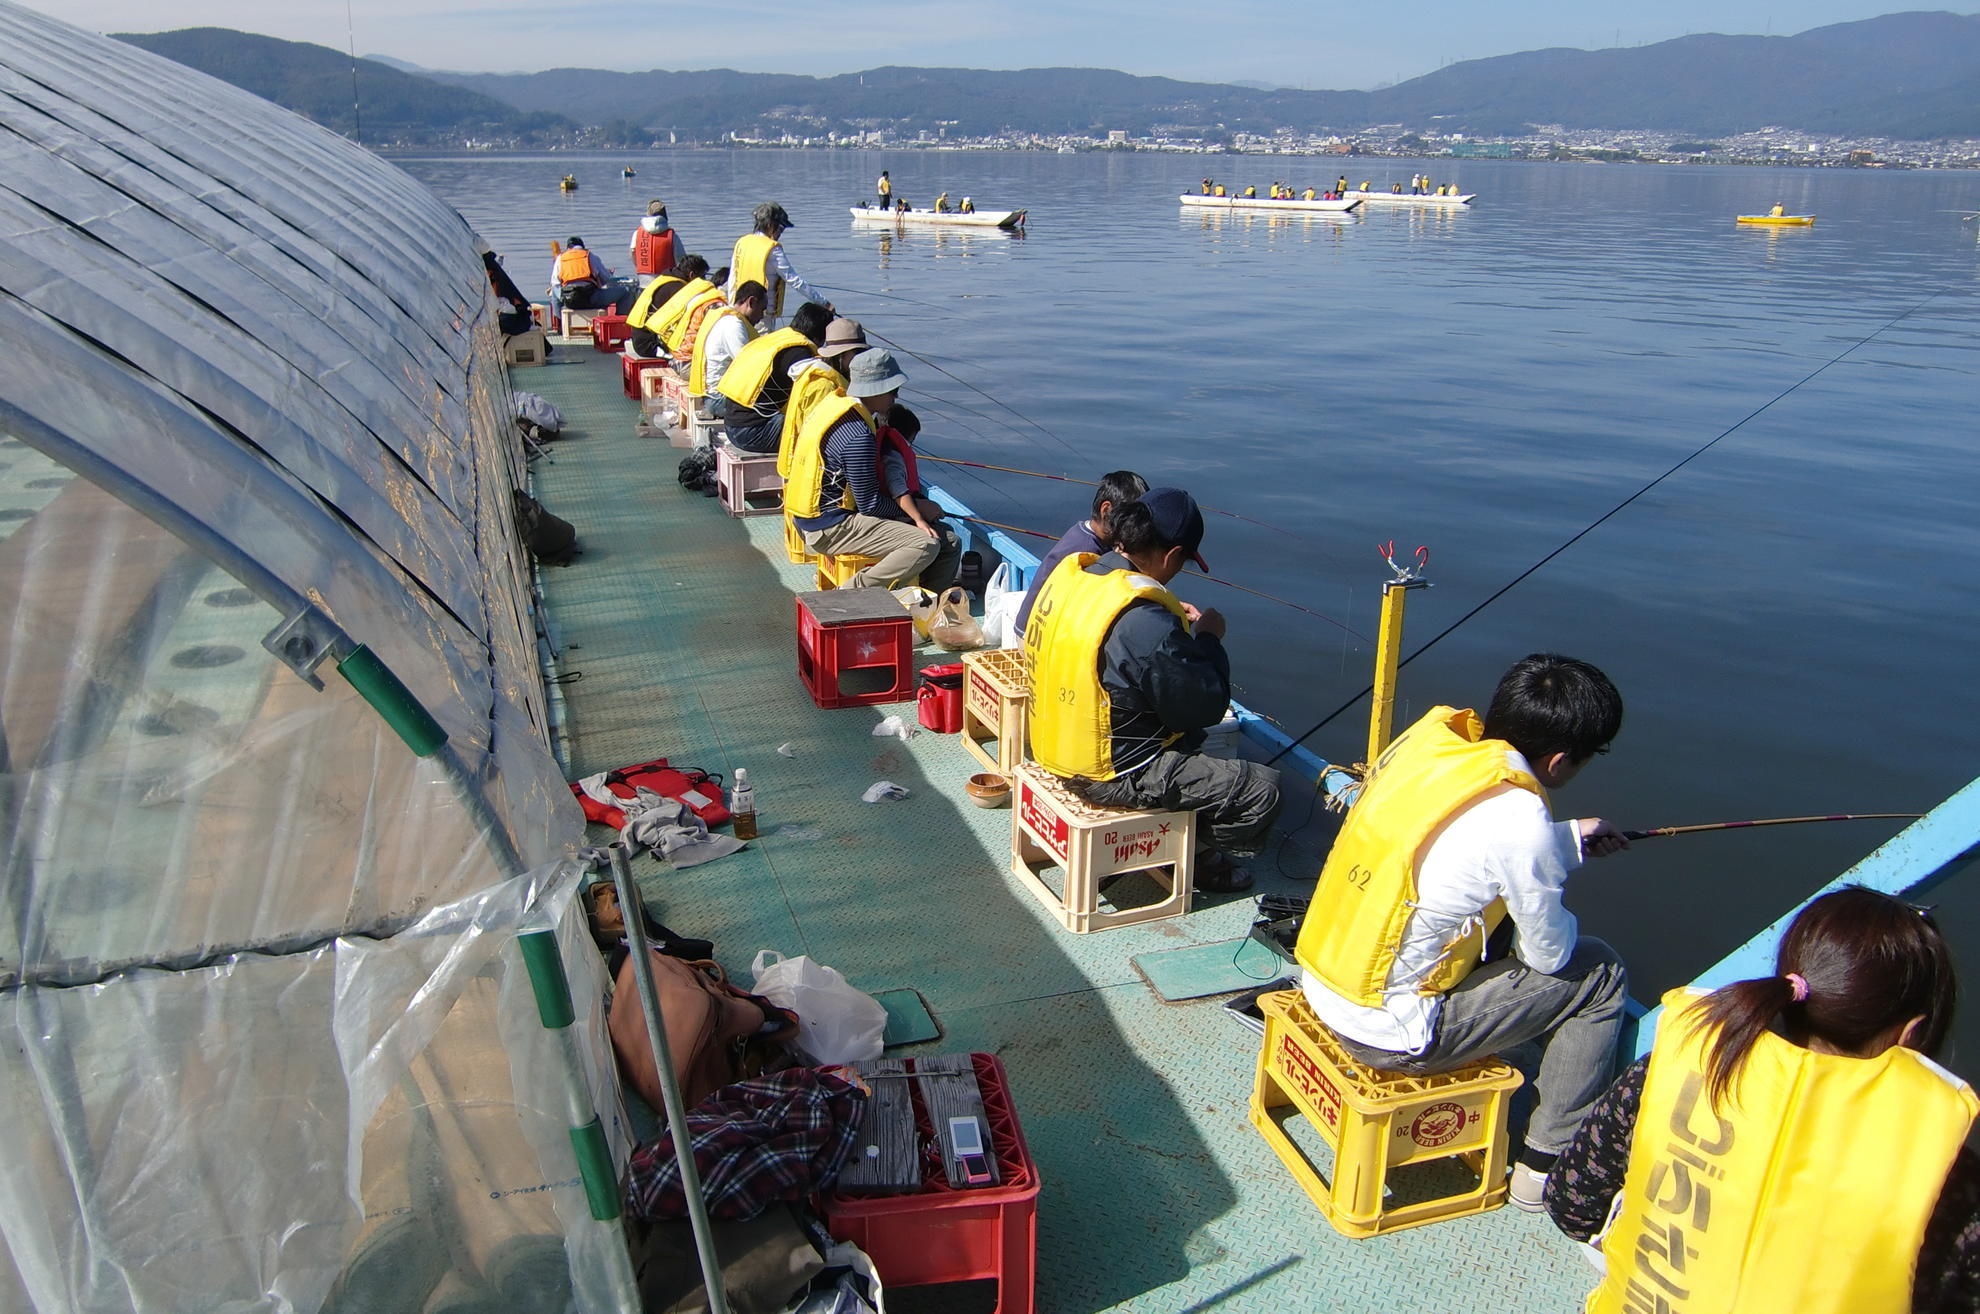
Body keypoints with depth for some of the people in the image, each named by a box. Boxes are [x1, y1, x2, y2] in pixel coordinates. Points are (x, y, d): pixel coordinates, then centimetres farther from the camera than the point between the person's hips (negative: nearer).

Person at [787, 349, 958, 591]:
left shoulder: (835, 403, 8)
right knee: (926, 545, -25)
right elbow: (870, 505, -17)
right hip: (830, 530, -10)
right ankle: (855, 592, -16)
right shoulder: (858, 436, -23)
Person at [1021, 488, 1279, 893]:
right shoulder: (1147, 624, -30)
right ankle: (1197, 855, 21)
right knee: (1264, 788, -1)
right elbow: (1206, 707, -19)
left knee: (1189, 736, 32)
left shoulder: (1068, 572, -5)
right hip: (1113, 776, -9)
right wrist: (1209, 638, -5)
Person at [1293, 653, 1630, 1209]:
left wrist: (1569, 838, 25)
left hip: (1318, 982, 7)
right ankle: (1547, 1164, 21)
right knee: (1599, 974, 8)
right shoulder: (1520, 819, -24)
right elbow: (1549, 953, -7)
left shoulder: (1430, 732, -5)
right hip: (1389, 1035, -7)